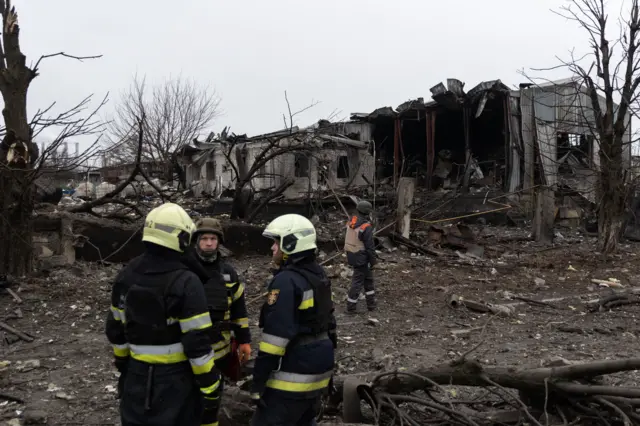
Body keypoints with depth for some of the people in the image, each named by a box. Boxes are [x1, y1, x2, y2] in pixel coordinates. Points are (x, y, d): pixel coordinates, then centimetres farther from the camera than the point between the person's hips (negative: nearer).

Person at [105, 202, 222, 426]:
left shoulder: (126, 276, 0)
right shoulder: (185, 282, -21)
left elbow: (115, 329, 10)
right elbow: (197, 344, -20)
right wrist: (210, 387, -12)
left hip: (137, 376, 6)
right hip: (176, 380, -5)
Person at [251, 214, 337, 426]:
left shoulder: (286, 281, -19)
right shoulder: (319, 275, 10)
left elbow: (276, 335, -23)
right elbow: (328, 322, 17)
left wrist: (258, 383, -18)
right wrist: (326, 363, 25)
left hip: (294, 374, -9)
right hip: (319, 368, 9)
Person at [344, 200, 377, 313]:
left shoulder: (351, 222, 2)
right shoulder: (366, 227, -23)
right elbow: (370, 246, -19)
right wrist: (372, 261, -7)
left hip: (351, 256, 8)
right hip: (361, 258, -8)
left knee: (368, 278, 20)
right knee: (358, 281, 5)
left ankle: (371, 304, 28)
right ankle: (350, 307, 13)